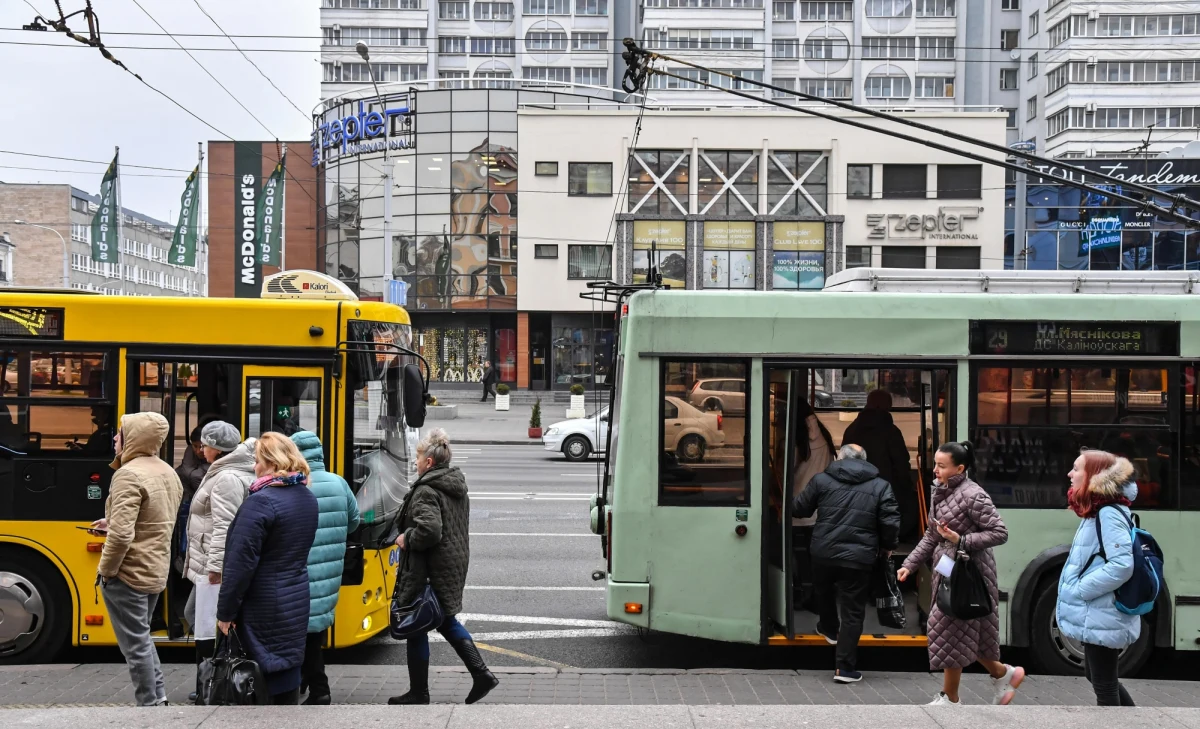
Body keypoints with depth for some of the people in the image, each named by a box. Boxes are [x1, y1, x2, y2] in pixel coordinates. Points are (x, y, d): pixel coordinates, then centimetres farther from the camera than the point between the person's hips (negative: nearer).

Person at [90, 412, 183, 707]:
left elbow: (121, 534, -27)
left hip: (128, 575, -9)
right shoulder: (168, 473, 8)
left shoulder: (129, 475, -20)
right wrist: (111, 521, 15)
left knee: (135, 645, 3)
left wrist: (105, 570, -14)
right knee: (141, 637, 23)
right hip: (156, 571, 9)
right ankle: (159, 698, 26)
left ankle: (149, 706, 10)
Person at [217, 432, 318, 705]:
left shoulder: (261, 501, -19)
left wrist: (226, 612, -13)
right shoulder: (307, 498, 7)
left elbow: (241, 563, -19)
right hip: (295, 601, 7)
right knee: (287, 672, 14)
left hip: (264, 607, -7)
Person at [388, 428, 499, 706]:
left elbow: (429, 530, -32)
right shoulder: (457, 486, 10)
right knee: (446, 621, 21)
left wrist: (406, 539, -15)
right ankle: (481, 674, 13)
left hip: (429, 572, -9)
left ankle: (418, 693, 15)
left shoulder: (426, 491, -19)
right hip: (455, 565, 9)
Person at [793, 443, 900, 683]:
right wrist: (887, 546, 13)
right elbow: (890, 522, -4)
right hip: (859, 558, -2)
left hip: (823, 553, 2)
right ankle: (844, 667, 2)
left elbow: (798, 509, 9)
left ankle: (829, 628, 55)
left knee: (824, 592, 31)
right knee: (853, 613, 4)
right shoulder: (880, 486, 3)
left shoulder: (821, 480, 4)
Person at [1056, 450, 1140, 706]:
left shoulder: (1109, 513, -20)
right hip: (1097, 616, 10)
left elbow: (1121, 566, -29)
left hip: (1102, 618, -10)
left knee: (1104, 686, 2)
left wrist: (1078, 590, -21)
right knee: (1097, 676, 23)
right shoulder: (1097, 511, 10)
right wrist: (1074, 587, 6)